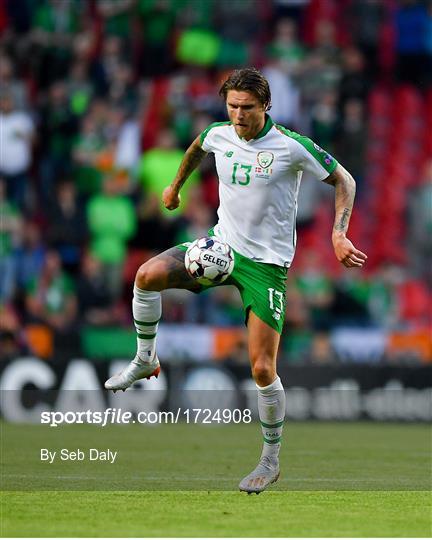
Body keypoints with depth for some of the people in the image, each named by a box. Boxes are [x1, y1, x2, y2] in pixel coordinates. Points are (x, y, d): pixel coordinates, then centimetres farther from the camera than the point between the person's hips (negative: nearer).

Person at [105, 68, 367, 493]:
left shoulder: (292, 147, -14)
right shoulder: (219, 135, 0)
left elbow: (344, 180, -3)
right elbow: (197, 148, 26)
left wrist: (339, 235, -15)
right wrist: (175, 186, 37)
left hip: (266, 263, -4)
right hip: (221, 245, 4)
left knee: (263, 369, -8)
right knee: (148, 275, -22)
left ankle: (271, 460, 9)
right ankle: (145, 361, 0)